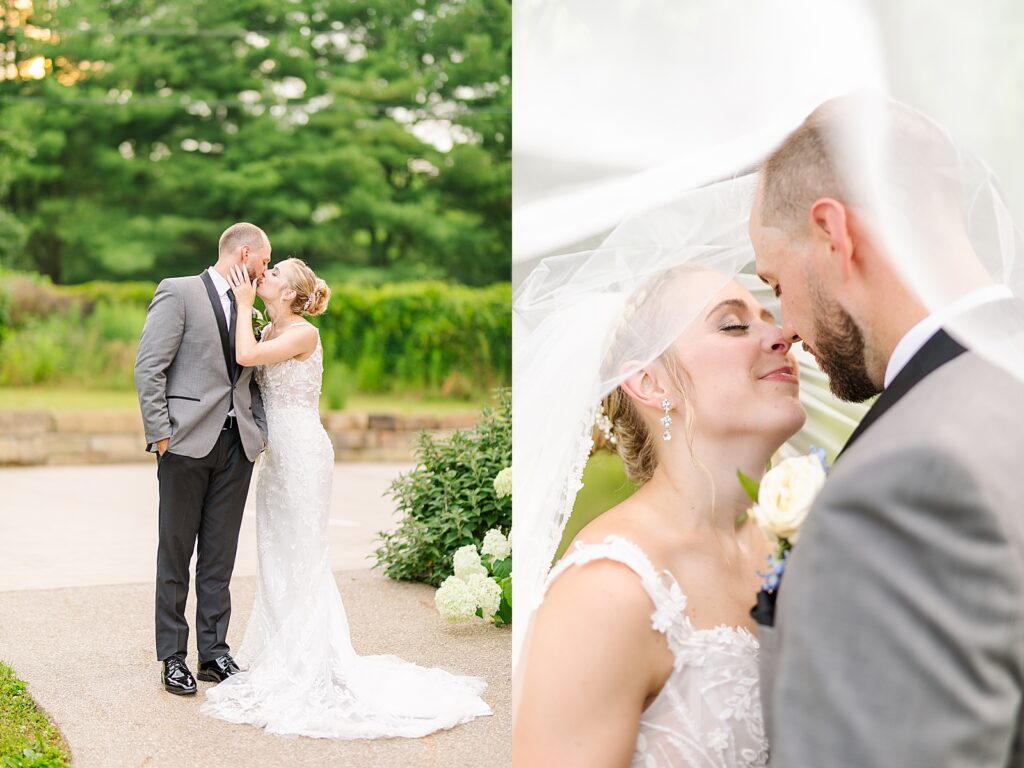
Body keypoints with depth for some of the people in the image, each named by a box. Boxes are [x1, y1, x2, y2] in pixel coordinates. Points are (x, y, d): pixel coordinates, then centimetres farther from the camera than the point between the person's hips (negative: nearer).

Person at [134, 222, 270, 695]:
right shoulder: (178, 292, -3)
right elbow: (149, 368, -9)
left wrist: (260, 428, 2)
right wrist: (160, 433, -14)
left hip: (236, 447, 5)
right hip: (187, 443, -5)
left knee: (220, 557, 9)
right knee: (176, 554, 5)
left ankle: (214, 652, 17)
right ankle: (173, 656, 13)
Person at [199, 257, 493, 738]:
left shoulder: (303, 333, -14)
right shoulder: (270, 333, 13)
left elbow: (246, 355, -24)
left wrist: (244, 303, -12)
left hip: (302, 454, -9)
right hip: (276, 455, 9)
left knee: (300, 558, -4)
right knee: (276, 557, 12)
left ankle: (312, 666, 4)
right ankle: (283, 657, 22)